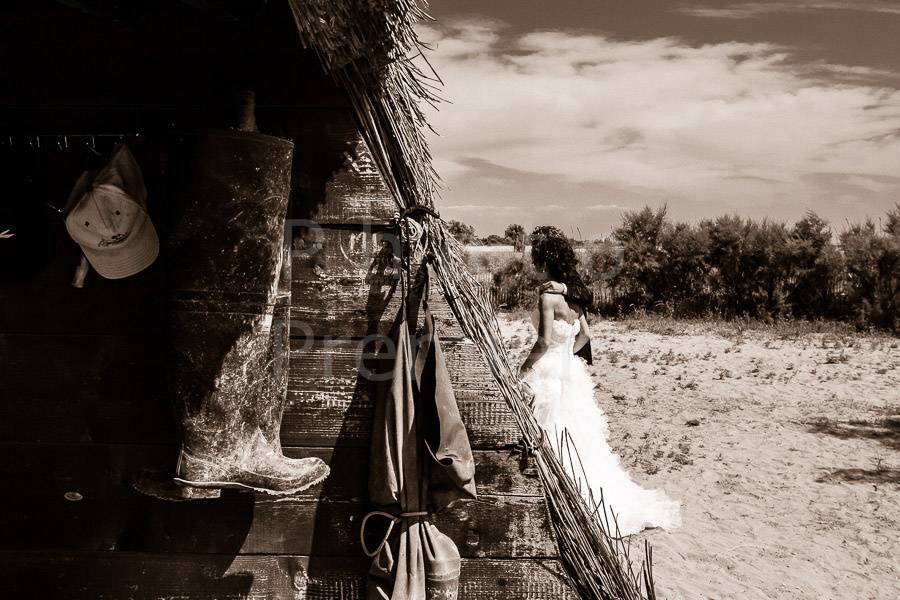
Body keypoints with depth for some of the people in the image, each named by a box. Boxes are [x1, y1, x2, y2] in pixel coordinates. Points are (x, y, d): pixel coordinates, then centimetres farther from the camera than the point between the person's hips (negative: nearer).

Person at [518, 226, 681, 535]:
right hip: (571, 370, 8)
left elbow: (545, 340, -20)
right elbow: (584, 336, 14)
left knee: (556, 446, 1)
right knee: (582, 443, 16)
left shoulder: (549, 292, -16)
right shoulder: (574, 290, 8)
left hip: (550, 374, -8)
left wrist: (525, 365, -6)